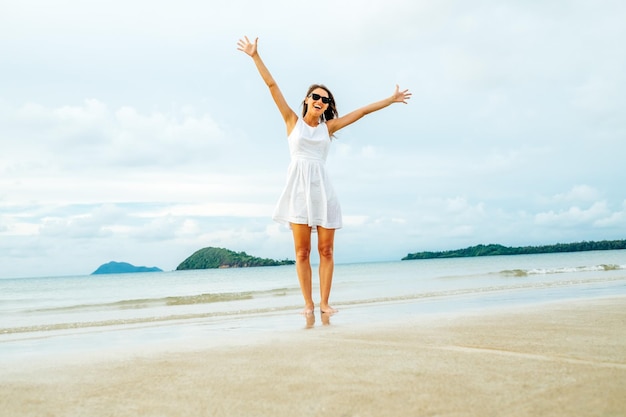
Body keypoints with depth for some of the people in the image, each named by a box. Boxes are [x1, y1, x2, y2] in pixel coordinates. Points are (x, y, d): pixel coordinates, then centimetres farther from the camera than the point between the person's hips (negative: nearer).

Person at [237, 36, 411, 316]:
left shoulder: (328, 127, 13)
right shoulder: (293, 121, 9)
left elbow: (362, 111, 16)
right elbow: (272, 86, 6)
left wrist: (390, 100, 19)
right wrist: (255, 56, 4)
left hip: (322, 189, 2)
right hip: (299, 188, -2)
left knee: (326, 250, -1)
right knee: (302, 251, -3)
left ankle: (324, 302, 6)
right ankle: (308, 303, 4)